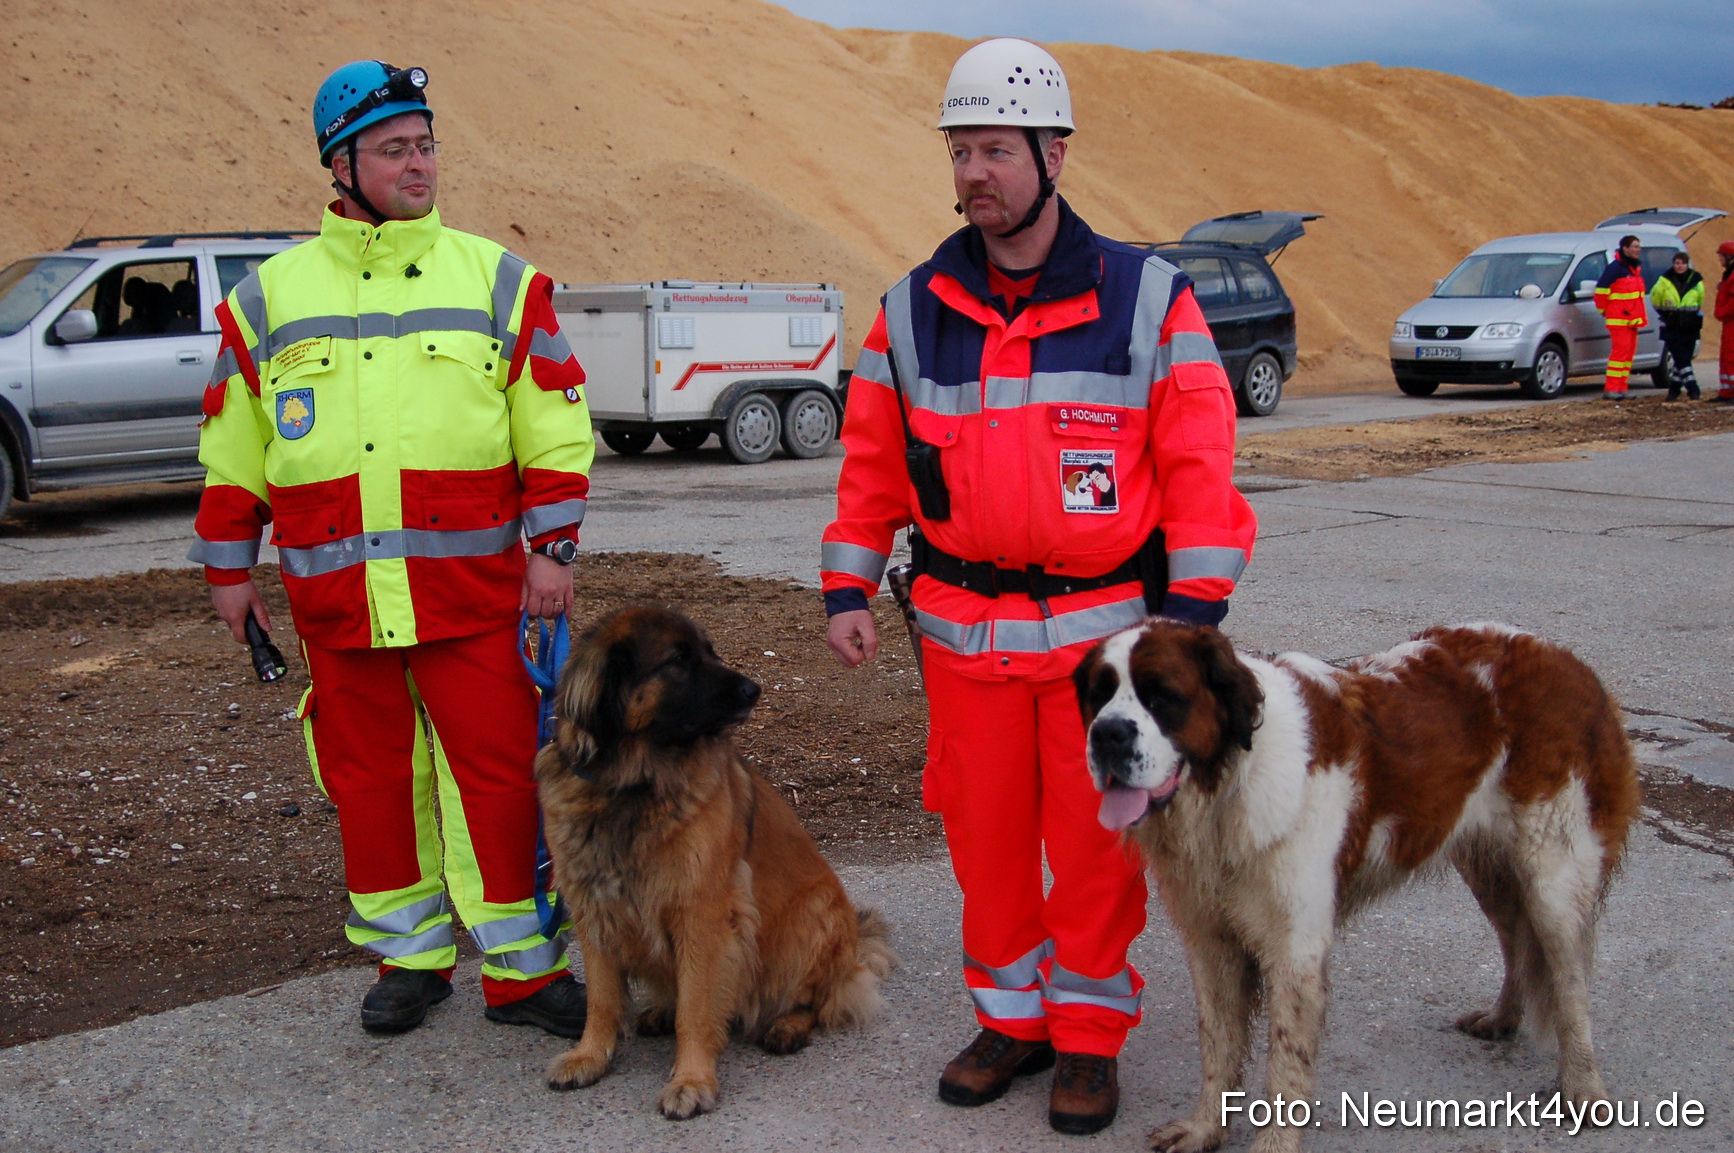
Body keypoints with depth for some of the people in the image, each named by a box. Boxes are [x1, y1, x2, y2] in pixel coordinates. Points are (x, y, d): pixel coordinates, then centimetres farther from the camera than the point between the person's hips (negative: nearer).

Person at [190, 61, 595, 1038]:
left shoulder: (496, 278, 4)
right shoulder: (270, 297, 9)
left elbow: (556, 428, 3)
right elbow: (232, 449, 15)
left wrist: (552, 546, -3)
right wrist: (230, 565, 13)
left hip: (473, 586, -2)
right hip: (336, 594, 2)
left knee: (498, 771, -3)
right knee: (370, 778, 10)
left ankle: (522, 967, 8)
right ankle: (413, 956, 26)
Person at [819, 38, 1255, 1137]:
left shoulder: (1151, 301, -4)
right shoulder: (915, 311, 4)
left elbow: (1199, 466, -4)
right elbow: (871, 466, 10)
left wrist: (1193, 614, -9)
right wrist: (848, 591, 4)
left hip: (1104, 625, -2)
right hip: (965, 628, 3)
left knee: (1097, 840, 5)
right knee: (984, 833, 10)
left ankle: (1090, 1034, 23)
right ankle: (1011, 1017, 29)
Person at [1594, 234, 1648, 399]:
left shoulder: (1637, 267, 17)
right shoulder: (1615, 267, -12)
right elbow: (1601, 290, -13)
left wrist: (1639, 315, 21)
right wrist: (1603, 310, -3)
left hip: (1632, 319, 9)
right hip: (1619, 319, -9)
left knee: (1629, 353, 8)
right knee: (1620, 351, -14)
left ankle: (1621, 388, 12)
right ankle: (1611, 389, -14)